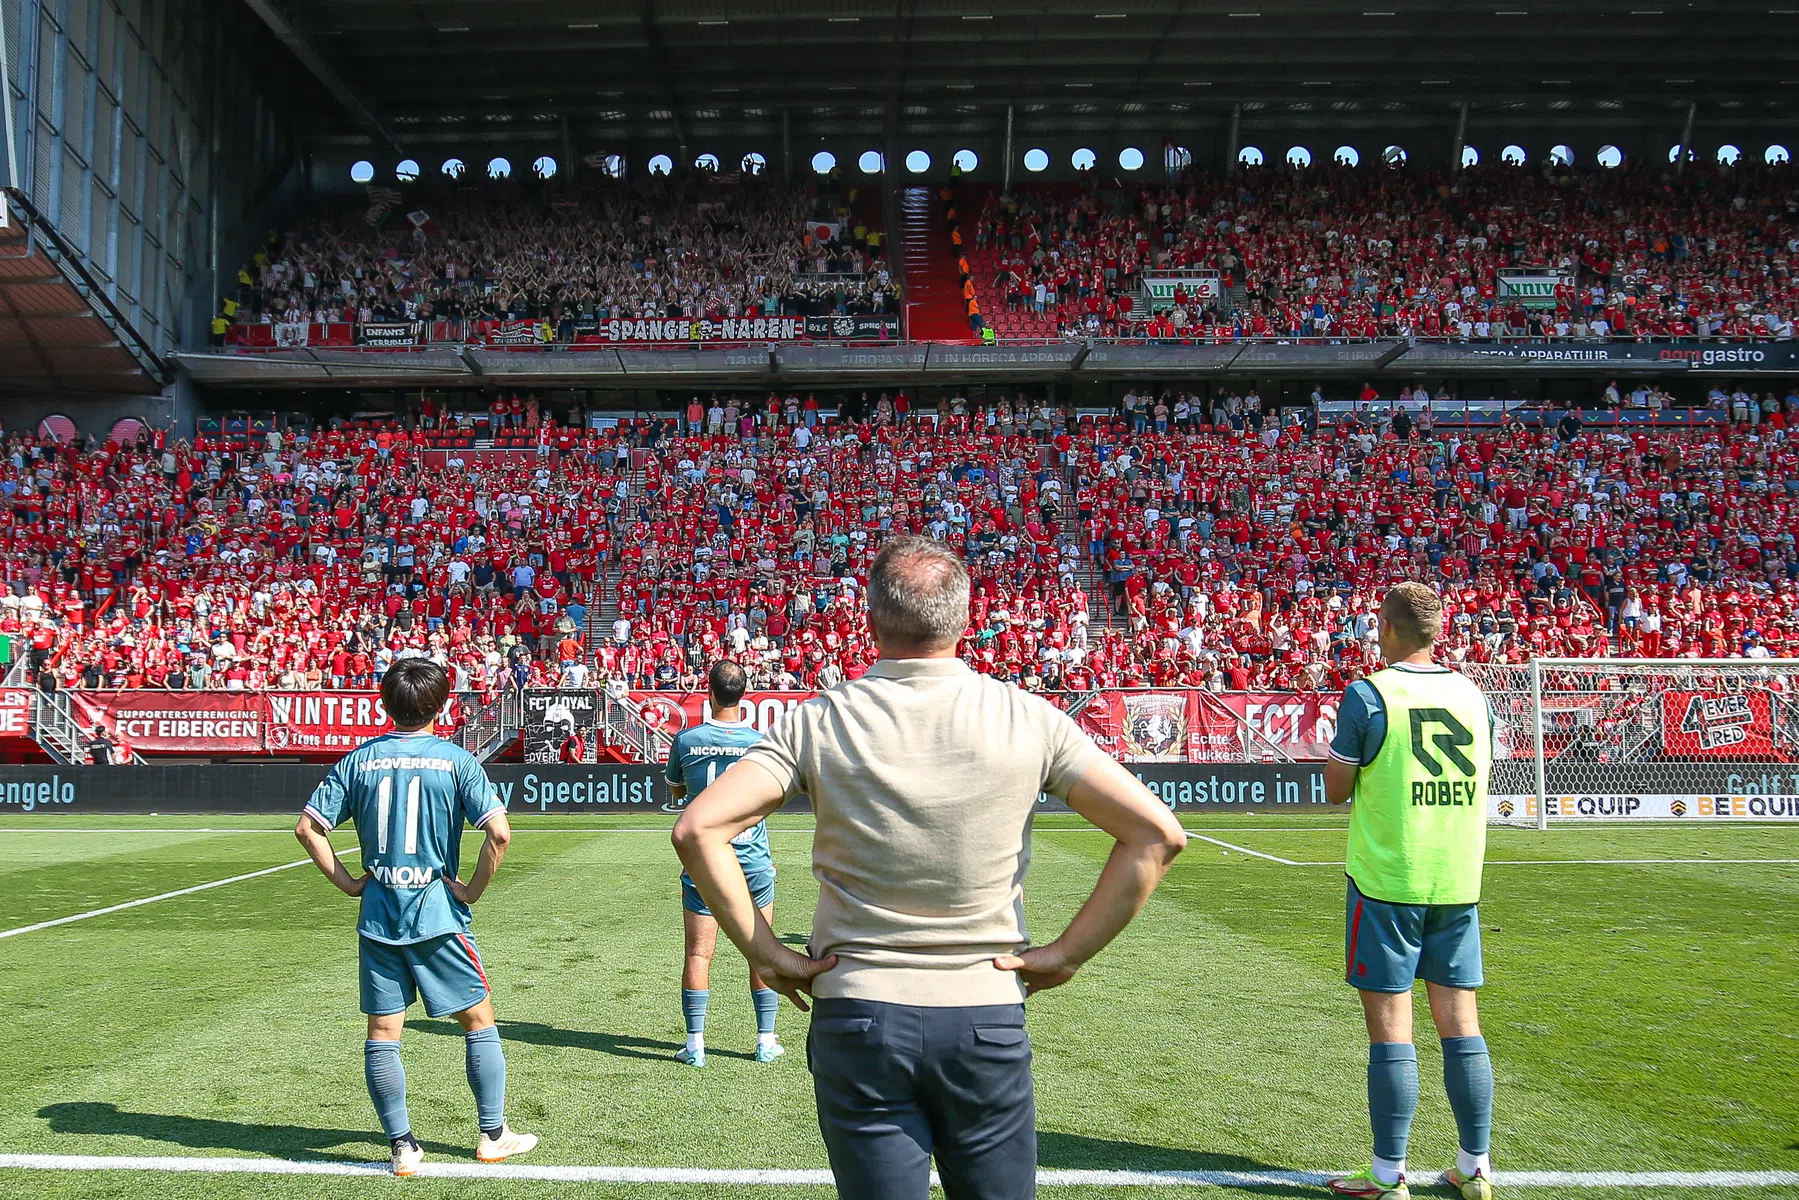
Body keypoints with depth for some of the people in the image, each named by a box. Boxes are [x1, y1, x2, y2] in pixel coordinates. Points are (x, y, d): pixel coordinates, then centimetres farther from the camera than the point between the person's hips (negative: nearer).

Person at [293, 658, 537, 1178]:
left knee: (382, 1034, 10)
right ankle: (493, 1136, 18)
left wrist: (348, 882, 7)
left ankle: (403, 1148, 13)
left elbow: (307, 828, 2)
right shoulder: (455, 760, -6)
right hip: (437, 914, -2)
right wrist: (472, 890, -5)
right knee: (479, 1021, 12)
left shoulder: (358, 760, 3)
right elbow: (499, 832, -17)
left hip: (377, 915, 3)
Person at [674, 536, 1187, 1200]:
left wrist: (765, 953, -4)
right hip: (988, 1021, 0)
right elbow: (1157, 833, -6)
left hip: (856, 1020, 0)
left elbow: (698, 828, -11)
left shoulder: (819, 721, -4)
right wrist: (1067, 954, -2)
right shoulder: (1028, 718, -4)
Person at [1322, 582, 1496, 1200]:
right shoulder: (1472, 693, 6)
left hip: (1386, 880, -5)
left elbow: (1337, 790, -3)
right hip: (1458, 883, 5)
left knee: (1390, 1027, 0)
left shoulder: (1368, 696, -10)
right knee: (1459, 1021, 11)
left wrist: (1338, 752, 15)